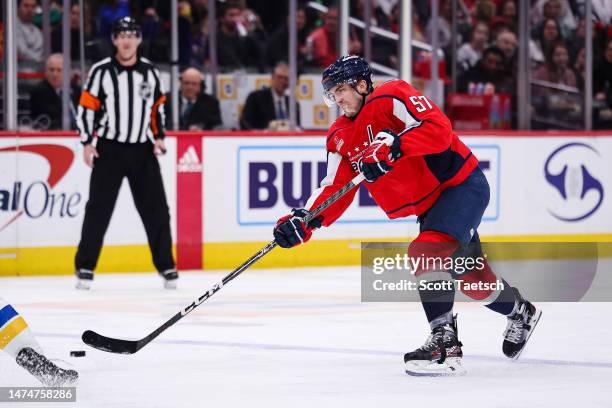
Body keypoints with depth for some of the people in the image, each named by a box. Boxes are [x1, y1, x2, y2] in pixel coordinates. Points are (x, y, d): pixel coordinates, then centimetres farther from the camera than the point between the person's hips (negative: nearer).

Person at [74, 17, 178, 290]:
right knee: (98, 208, -4)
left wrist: (158, 137, 5)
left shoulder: (150, 72, 5)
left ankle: (166, 267, 11)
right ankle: (85, 267, 3)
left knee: (156, 209, 2)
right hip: (109, 149, -3)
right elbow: (86, 108, -3)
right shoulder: (101, 71, -6)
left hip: (143, 150, 3)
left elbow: (158, 107, 15)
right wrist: (87, 142, -9)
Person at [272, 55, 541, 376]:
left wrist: (393, 148, -39)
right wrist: (304, 220, -15)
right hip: (429, 205, 9)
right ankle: (521, 312, 46)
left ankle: (444, 341, -30)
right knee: (473, 277, 19)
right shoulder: (340, 139, 6)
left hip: (462, 183, -9)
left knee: (426, 251, -29)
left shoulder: (391, 98, -17)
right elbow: (336, 190, 1)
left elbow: (438, 129, -29)